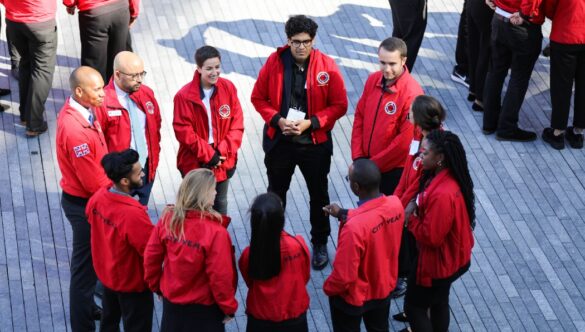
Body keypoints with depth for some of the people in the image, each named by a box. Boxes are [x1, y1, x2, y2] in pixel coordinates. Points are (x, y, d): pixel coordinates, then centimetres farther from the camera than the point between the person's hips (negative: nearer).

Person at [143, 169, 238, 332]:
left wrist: (156, 285, 15)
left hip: (171, 300, 5)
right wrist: (229, 307, -7)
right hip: (204, 308, -5)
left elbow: (151, 258, -4)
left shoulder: (167, 220, -14)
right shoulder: (215, 232, -28)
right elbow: (221, 276, -23)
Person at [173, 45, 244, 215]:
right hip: (195, 163, -3)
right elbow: (183, 131, -15)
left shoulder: (228, 88, -5)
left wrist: (222, 152, -12)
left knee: (220, 204, 19)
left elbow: (237, 125, -2)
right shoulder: (184, 96, -16)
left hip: (223, 161, 3)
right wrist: (208, 155, -15)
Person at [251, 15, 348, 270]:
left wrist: (310, 123, -19)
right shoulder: (274, 62, -11)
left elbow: (340, 105, -9)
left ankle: (320, 244, 35)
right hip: (279, 141, 1)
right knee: (276, 193, 19)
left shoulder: (327, 66, -14)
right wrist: (278, 120, -17)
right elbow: (258, 98, -2)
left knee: (318, 195, 15)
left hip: (315, 143, -1)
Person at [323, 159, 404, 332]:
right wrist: (344, 214, 6)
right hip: (384, 287, 5)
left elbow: (344, 276, -29)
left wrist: (328, 288, -9)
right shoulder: (396, 204, -19)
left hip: (354, 296, -5)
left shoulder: (354, 227, -40)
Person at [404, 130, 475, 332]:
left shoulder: (443, 194, -36)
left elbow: (431, 236, -29)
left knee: (414, 306, 9)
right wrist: (416, 204, -8)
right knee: (439, 302, 25)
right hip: (449, 258, 9)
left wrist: (410, 219, -15)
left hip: (438, 262, -9)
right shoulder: (444, 177, -6)